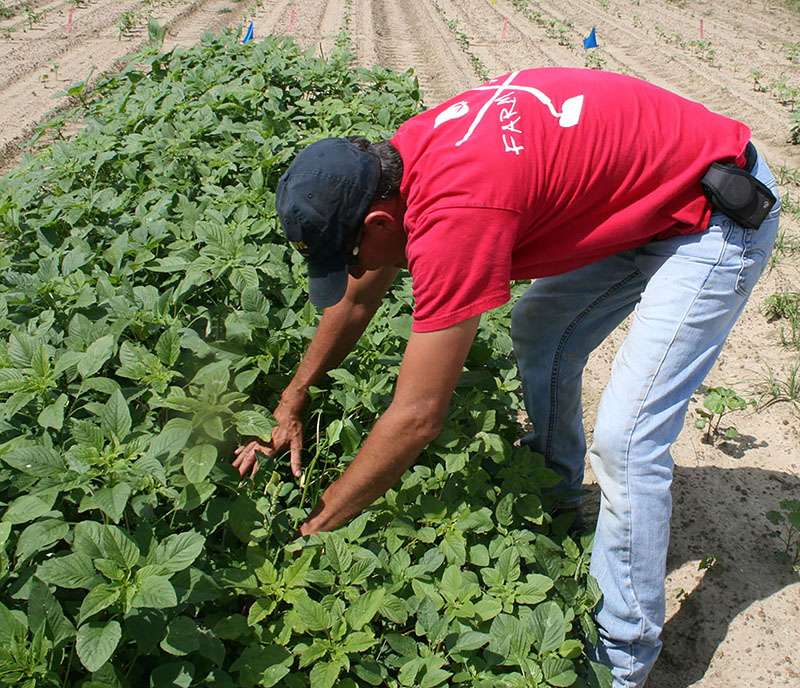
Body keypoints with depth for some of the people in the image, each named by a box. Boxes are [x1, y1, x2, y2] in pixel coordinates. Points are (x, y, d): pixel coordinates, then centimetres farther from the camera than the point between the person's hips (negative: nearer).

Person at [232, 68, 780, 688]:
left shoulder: (452, 214, -34)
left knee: (624, 438, -11)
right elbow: (357, 300, 10)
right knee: (537, 334, 14)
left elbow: (417, 417, -27)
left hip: (719, 212, -9)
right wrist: (291, 404, 13)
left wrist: (312, 528, -14)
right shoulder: (400, 161, -6)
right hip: (648, 191, 9)